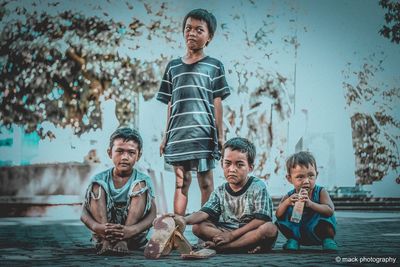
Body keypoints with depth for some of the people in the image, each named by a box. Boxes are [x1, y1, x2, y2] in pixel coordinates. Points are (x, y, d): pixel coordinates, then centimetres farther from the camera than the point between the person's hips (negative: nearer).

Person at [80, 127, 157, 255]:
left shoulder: (143, 180, 0)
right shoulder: (100, 179, 3)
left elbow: (152, 214, -11)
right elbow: (84, 213, -5)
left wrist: (131, 230, -33)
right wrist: (96, 227, -31)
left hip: (134, 236, -1)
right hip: (103, 233, 1)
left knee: (140, 185, -16)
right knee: (97, 185, -13)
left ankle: (124, 241, -29)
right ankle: (105, 241, -28)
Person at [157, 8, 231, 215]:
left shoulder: (214, 66, 6)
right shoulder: (173, 66, 13)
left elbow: (217, 102, 4)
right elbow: (170, 105, 13)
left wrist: (220, 134, 0)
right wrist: (166, 136, 11)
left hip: (204, 134, -2)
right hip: (178, 134, 2)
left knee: (206, 182, 1)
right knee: (181, 181, 5)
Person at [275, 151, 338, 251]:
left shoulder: (320, 192, -13)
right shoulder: (289, 196, -8)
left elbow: (330, 210, -28)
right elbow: (278, 215, -15)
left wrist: (310, 203, -41)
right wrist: (287, 203, -34)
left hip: (317, 232, -2)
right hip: (298, 234, 2)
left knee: (326, 215, -29)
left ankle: (328, 240, -6)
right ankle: (292, 240, 0)